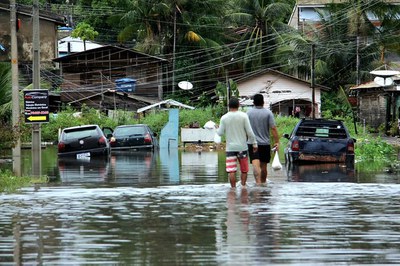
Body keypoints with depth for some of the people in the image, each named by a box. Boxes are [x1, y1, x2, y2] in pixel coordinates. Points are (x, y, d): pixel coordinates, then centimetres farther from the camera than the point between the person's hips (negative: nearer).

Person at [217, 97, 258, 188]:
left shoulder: (224, 118, -3)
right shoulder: (243, 116, -5)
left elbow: (220, 133, 3)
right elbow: (250, 132, -6)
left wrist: (218, 128, 25)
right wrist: (254, 144, 4)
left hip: (230, 148, 0)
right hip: (242, 147, 0)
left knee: (231, 170, -2)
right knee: (244, 169, 13)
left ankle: (233, 187, -5)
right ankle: (243, 186, 12)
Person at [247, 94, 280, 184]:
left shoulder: (248, 113, 1)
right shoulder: (268, 113, -3)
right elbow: (273, 128, -9)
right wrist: (277, 142, -5)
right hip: (265, 143, 1)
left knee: (255, 165, -12)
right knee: (264, 166, 14)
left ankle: (258, 182, -30)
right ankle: (263, 183, 26)